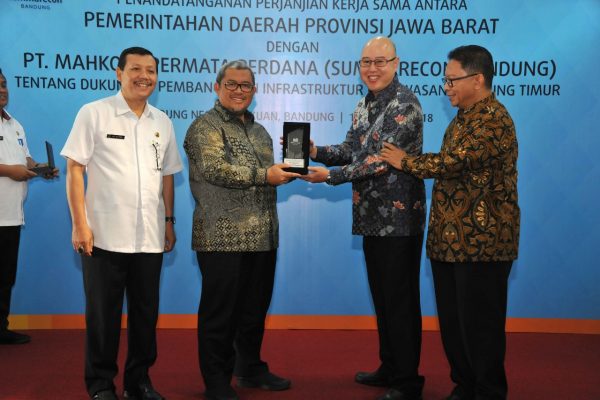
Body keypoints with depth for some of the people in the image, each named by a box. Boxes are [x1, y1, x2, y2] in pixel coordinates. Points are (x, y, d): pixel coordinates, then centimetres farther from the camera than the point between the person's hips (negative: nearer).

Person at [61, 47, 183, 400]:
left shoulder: (163, 122, 11)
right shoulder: (94, 113, -2)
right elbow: (74, 169, -4)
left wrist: (169, 221, 13)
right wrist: (80, 224, -10)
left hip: (150, 238, 4)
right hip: (105, 235, -4)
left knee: (146, 312, 11)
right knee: (103, 314, 5)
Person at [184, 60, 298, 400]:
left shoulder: (259, 131, 20)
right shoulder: (205, 127, -4)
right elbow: (214, 169, -19)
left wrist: (287, 171, 5)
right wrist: (265, 175, -22)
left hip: (262, 237, 7)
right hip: (223, 238, -7)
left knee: (255, 308, 16)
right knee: (220, 312, 1)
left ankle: (251, 369, 30)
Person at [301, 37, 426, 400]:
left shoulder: (404, 105, -14)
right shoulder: (364, 105, 13)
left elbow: (382, 160, -22)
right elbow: (351, 150, 15)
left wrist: (330, 176, -22)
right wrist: (314, 151, -3)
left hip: (399, 217, -9)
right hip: (372, 216, 9)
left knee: (400, 299, -1)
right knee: (381, 295, 16)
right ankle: (389, 367, 30)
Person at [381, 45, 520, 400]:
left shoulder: (492, 120, -16)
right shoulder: (465, 116, 17)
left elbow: (451, 162, -25)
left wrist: (405, 161, -10)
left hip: (480, 240, -10)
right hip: (450, 238, 10)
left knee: (479, 323, 0)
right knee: (452, 320, 16)